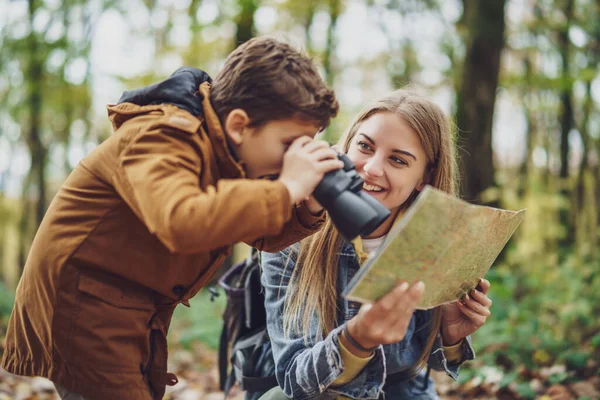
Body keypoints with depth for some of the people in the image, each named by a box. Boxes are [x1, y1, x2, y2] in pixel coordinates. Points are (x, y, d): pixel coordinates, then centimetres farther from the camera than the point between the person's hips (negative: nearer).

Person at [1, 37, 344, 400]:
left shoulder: (228, 152, 6)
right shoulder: (158, 139, -22)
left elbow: (264, 235, 13)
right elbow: (182, 223, -42)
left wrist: (309, 208, -10)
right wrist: (289, 189, -34)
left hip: (139, 323, 9)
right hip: (82, 312, -9)